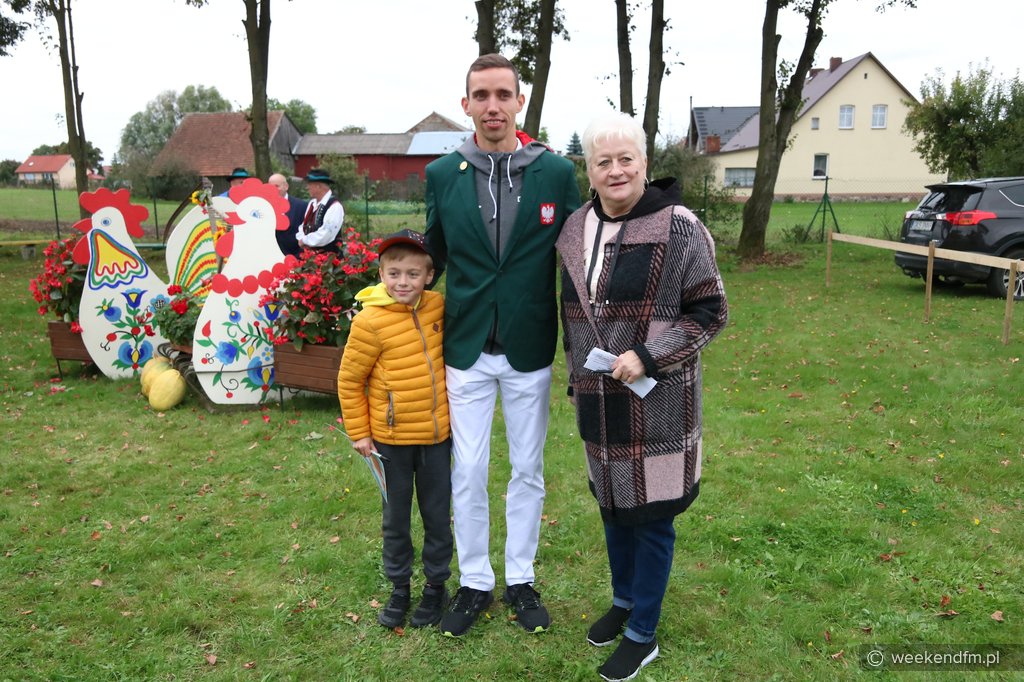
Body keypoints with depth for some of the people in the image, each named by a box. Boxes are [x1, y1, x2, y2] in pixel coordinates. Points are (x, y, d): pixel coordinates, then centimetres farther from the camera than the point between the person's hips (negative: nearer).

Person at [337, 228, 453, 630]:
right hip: (392, 437, -2)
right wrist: (359, 432, -3)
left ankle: (436, 586, 32)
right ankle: (399, 588, 33)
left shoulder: (438, 307, -4)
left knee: (437, 515, 14)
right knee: (396, 517, 14)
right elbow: (349, 380, -5)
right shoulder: (370, 321, -15)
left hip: (437, 434, 3)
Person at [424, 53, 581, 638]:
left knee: (528, 470, 13)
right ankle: (475, 584, 29)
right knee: (468, 473, 8)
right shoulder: (442, 175, -1)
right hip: (466, 350, 1)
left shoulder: (557, 172, -5)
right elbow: (433, 255, 10)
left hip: (530, 351, 0)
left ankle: (521, 579, 32)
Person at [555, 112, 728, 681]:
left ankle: (643, 635, 25)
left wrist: (648, 357, -21)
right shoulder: (576, 229, 6)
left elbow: (711, 311, -11)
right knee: (612, 502, 20)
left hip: (656, 401, -6)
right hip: (598, 400, 6)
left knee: (650, 513, 6)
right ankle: (623, 601, 43)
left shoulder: (679, 227, -12)